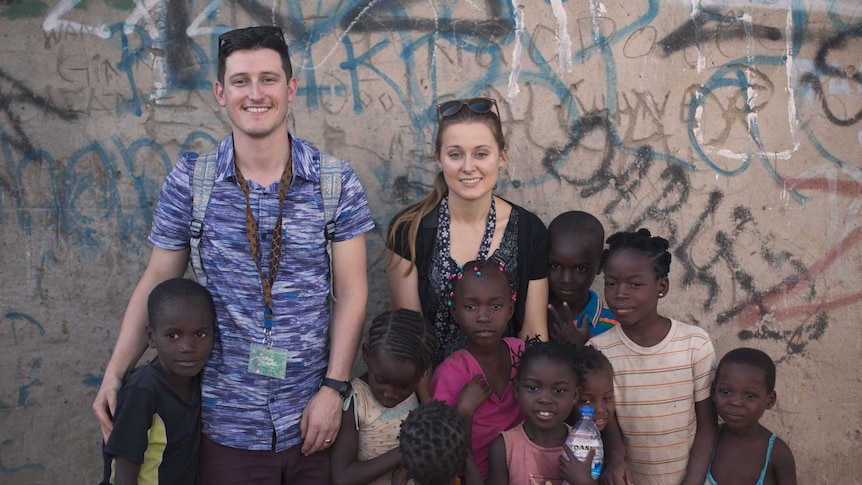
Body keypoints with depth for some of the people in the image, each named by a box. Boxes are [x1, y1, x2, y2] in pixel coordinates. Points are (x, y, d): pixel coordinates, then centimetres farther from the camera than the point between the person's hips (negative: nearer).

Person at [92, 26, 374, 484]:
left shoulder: (335, 181, -4)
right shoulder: (189, 181, -3)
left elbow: (351, 290, -3)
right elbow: (155, 281, 4)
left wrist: (334, 387, -9)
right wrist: (114, 375, -1)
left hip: (313, 416, 0)